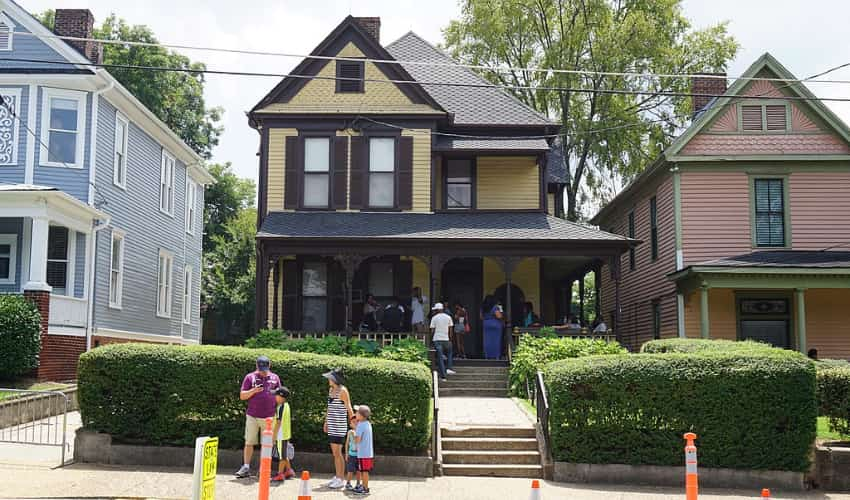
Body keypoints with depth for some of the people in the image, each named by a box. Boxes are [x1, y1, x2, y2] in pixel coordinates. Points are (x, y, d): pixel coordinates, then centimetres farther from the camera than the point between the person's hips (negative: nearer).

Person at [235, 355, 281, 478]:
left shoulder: (275, 378, 9)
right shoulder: (250, 377, 3)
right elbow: (242, 396, 0)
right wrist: (253, 391, -16)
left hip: (268, 417, 1)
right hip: (252, 416, -1)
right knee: (249, 442, -1)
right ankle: (246, 468, 4)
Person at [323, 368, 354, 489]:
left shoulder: (343, 391, -12)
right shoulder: (331, 390, 12)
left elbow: (349, 409, -14)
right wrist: (326, 422, 22)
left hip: (339, 427, -8)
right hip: (332, 427, 8)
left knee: (337, 452, -5)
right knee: (335, 452, 12)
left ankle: (341, 479, 1)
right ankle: (337, 476, 20)